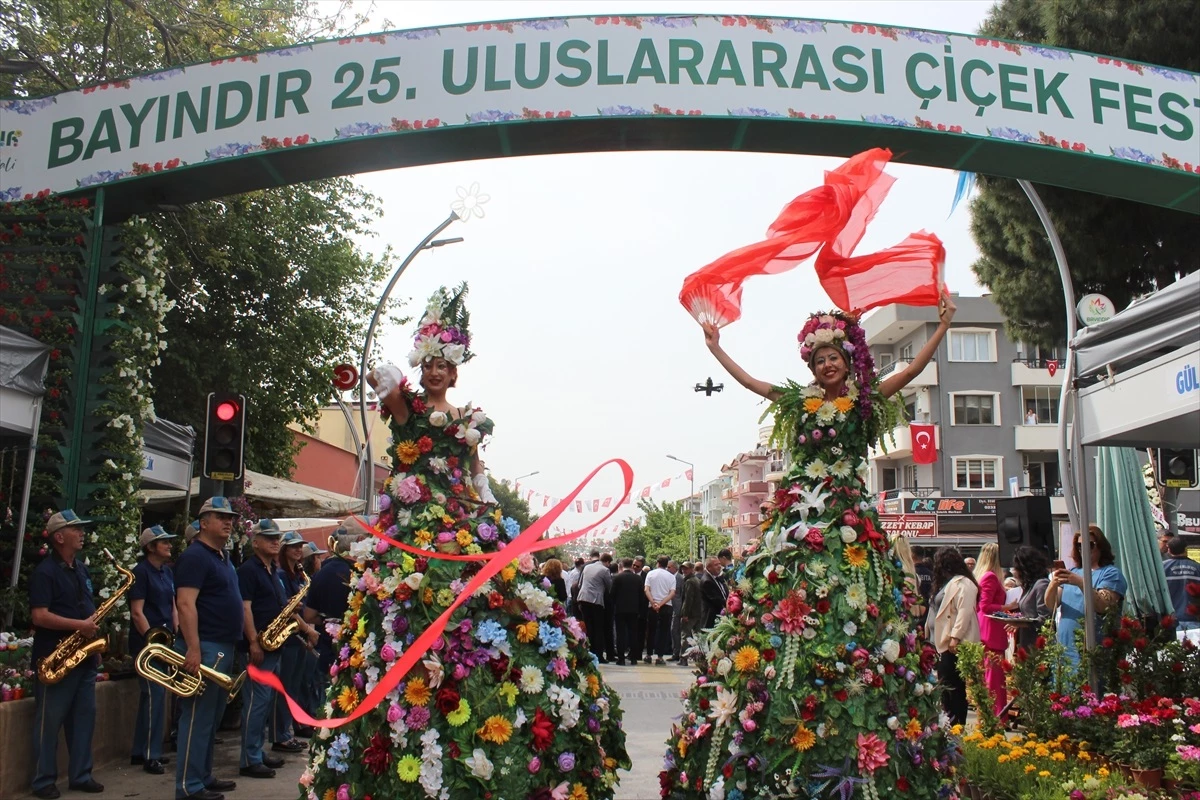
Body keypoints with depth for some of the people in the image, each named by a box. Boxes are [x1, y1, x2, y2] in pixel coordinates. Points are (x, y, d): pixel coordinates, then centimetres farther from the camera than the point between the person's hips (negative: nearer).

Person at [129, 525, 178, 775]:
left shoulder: (167, 571, 12)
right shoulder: (141, 572, -10)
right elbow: (137, 613, -14)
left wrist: (177, 634, 5)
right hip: (146, 642, -8)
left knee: (152, 696, 13)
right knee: (155, 694, -9)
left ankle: (140, 751, 22)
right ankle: (151, 756, -3)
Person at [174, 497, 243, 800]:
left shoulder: (222, 556, 16)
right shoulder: (195, 556, -12)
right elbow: (186, 603, -21)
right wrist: (193, 648, -27)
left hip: (224, 648, 10)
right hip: (204, 647, -10)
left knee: (212, 717, 16)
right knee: (197, 717, -5)